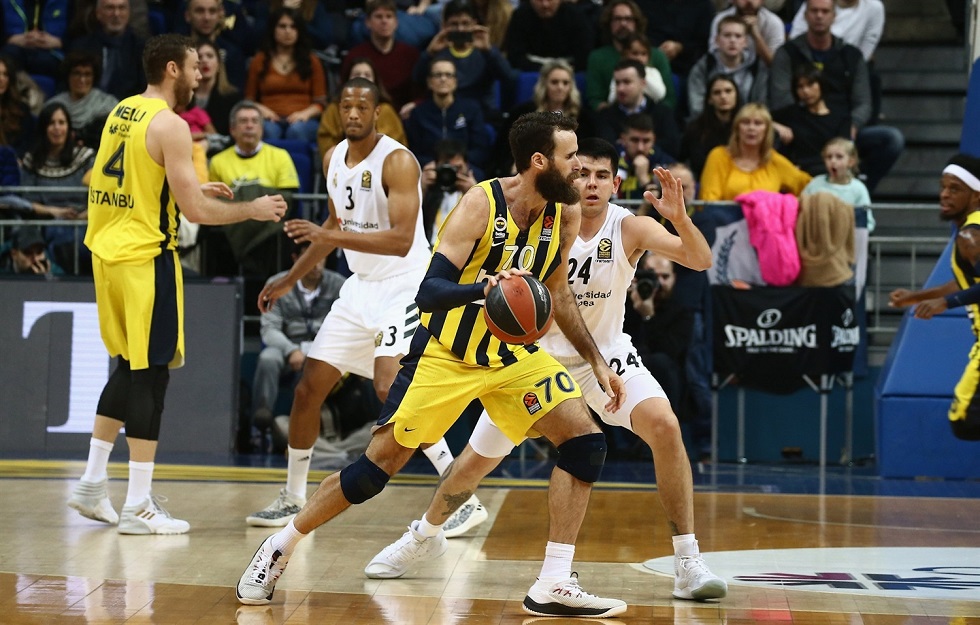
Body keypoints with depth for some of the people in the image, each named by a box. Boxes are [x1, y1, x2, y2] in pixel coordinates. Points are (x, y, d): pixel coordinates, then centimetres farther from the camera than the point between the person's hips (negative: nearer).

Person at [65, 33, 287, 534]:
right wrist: (253, 210, -4)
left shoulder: (121, 112, 12)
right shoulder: (169, 126, -14)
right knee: (149, 375, -3)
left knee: (130, 369, 19)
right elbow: (196, 212, -17)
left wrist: (193, 189, 24)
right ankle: (138, 506, -2)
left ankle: (92, 484, 22)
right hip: (145, 256, -9)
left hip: (108, 251, 9)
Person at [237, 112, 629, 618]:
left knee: (586, 443, -10)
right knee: (378, 465, -5)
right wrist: (485, 286, -47)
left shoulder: (565, 214, -4)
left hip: (511, 351, 6)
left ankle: (554, 586, -6)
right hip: (445, 353, -5)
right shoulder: (482, 204, -22)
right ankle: (280, 548, 14)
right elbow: (428, 292, -28)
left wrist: (596, 362, 12)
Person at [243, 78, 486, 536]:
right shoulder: (333, 159, 7)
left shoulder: (397, 161, -18)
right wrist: (289, 280, 24)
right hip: (361, 287, 8)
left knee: (390, 390, -23)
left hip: (405, 287, -8)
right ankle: (293, 499, 24)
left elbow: (401, 240, -27)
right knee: (308, 389, 7)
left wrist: (333, 237, -33)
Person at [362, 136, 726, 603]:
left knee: (665, 427, -25)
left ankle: (688, 563, -16)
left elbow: (700, 261, -30)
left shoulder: (630, 228, -19)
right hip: (539, 354, 0)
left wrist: (680, 219, -49)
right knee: (477, 459, 7)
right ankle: (423, 535, 38)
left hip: (605, 352, 0)